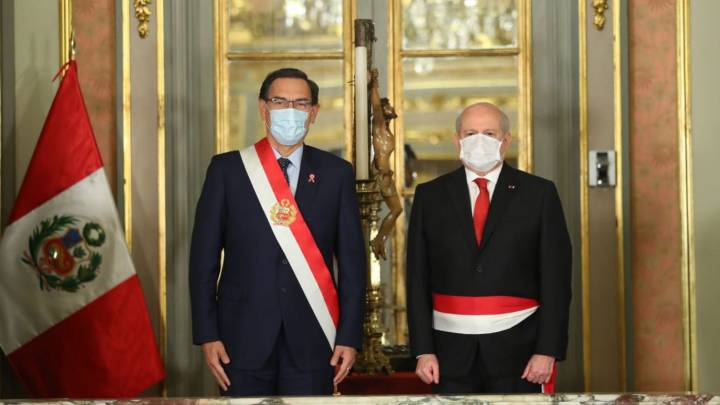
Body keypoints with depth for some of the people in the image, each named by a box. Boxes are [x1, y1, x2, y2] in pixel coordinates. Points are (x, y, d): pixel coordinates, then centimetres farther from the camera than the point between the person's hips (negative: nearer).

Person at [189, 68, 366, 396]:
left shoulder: (336, 173, 6)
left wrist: (350, 336, -1)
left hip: (312, 342, 1)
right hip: (245, 341, 0)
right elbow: (204, 257, 3)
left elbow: (352, 260, 5)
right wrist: (207, 334, -3)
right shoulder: (227, 169, 3)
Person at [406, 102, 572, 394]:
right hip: (453, 350, 1)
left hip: (516, 348, -1)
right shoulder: (430, 196, 7)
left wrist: (548, 350, -7)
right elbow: (418, 278, 5)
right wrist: (423, 350, -1)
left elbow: (556, 277, -1)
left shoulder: (539, 194, 2)